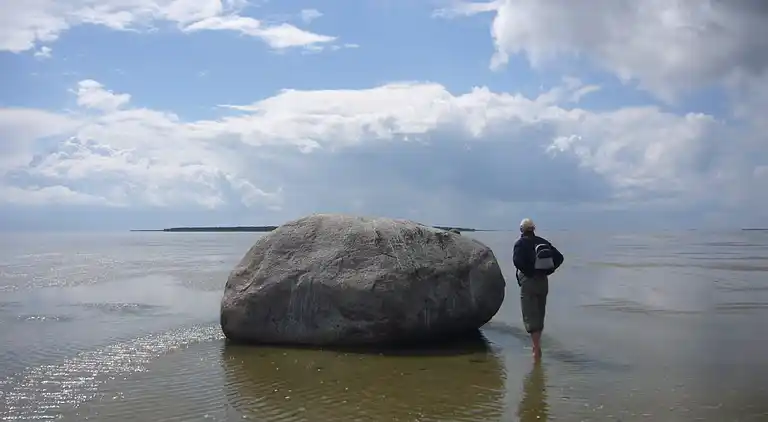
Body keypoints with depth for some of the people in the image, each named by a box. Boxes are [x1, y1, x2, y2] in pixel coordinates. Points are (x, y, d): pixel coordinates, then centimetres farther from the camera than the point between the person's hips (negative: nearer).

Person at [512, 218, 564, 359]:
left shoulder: (521, 243, -8)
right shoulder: (543, 242, 10)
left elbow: (517, 260, -26)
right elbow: (559, 257, 6)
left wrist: (528, 272, -12)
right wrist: (548, 271, 5)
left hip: (528, 282, -6)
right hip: (543, 281, 6)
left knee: (530, 316, -4)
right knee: (540, 314, 17)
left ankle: (537, 348, -11)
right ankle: (537, 344, 25)